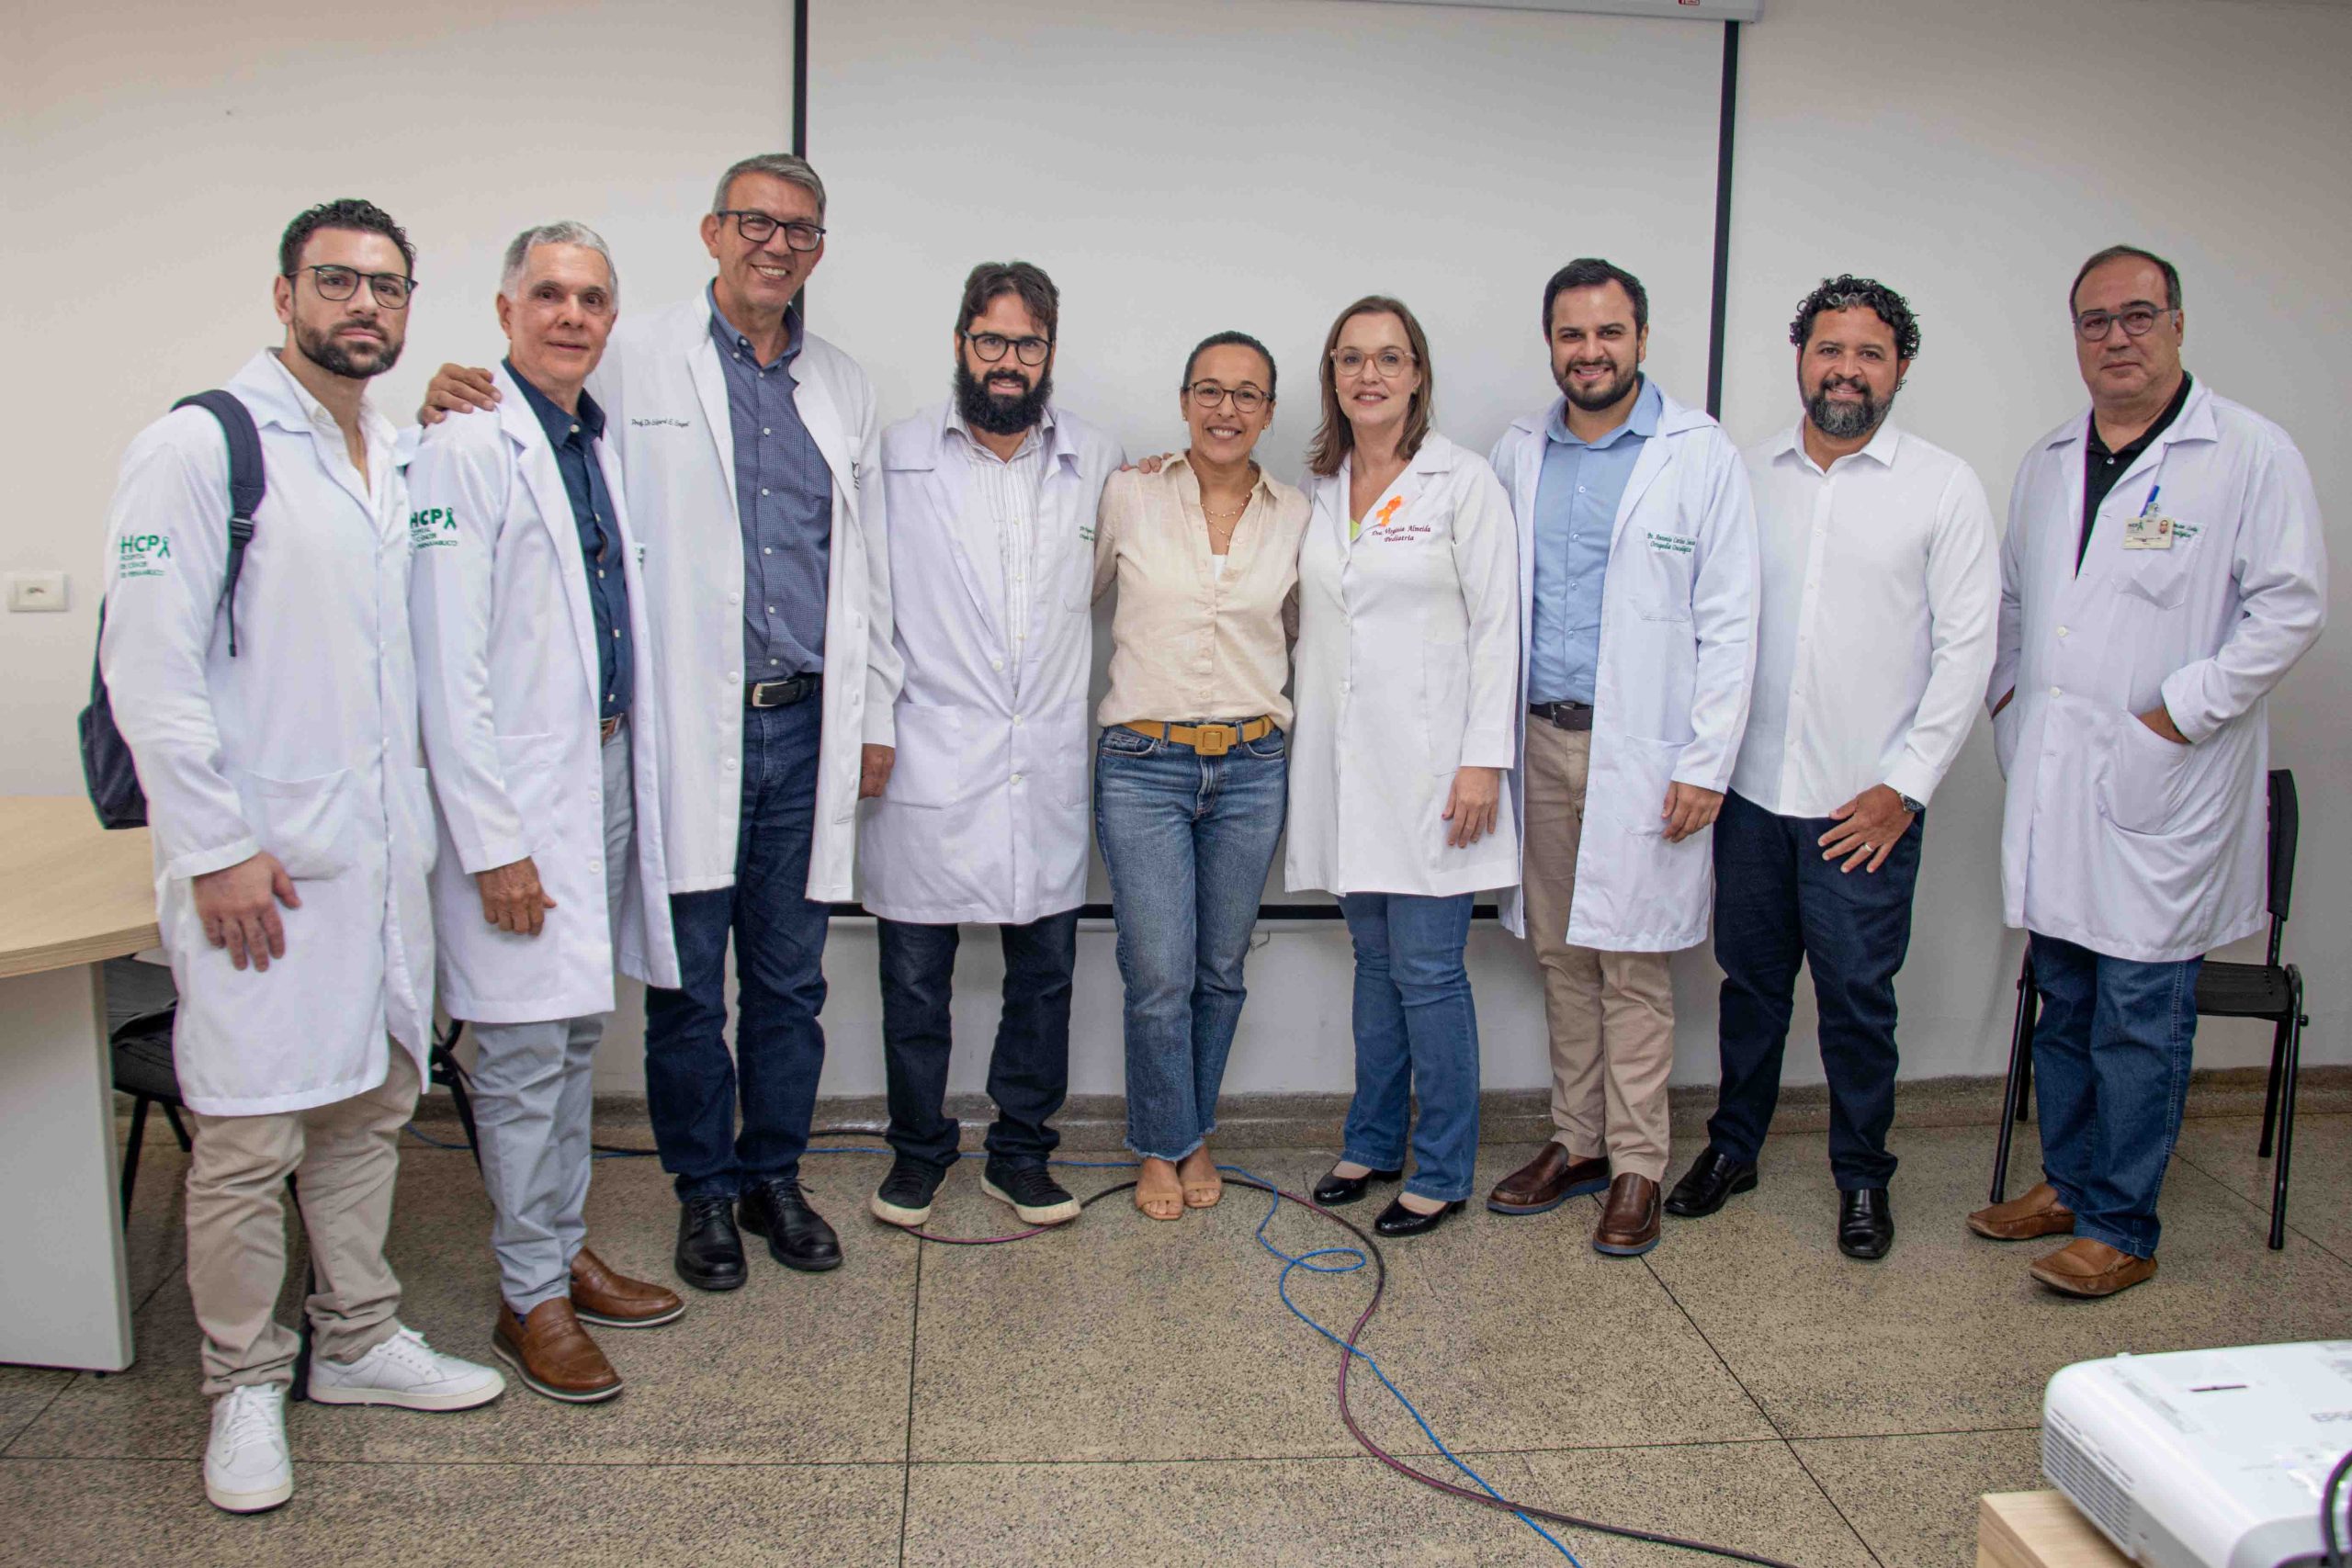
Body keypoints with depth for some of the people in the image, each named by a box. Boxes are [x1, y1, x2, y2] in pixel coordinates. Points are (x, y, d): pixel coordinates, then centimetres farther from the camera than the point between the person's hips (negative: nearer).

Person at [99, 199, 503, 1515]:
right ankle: (246, 1384, 19)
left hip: (382, 850, 7)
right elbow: (149, 664, -13)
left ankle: (358, 1339, 31)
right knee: (248, 1138, 1)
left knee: (371, 1106, 15)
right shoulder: (202, 445, -8)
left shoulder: (401, 462, 13)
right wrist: (217, 847, -16)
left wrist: (418, 823, 14)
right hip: (255, 861, -7)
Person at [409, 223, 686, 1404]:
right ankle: (531, 1300, 13)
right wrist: (492, 842, -19)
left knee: (577, 1039, 16)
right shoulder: (465, 451, -12)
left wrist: (632, 775, 13)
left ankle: (567, 1251, 30)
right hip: (520, 795, -8)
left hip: (606, 776, 8)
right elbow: (448, 670, -17)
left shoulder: (602, 444, 13)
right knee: (524, 1057, 0)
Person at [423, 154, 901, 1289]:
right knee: (689, 986, 6)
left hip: (806, 728, 3)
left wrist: (875, 716, 13)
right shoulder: (635, 361, 0)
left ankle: (775, 1174, 29)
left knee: (790, 979, 12)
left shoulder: (842, 388, 13)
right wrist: (449, 407, -19)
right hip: (688, 727, -3)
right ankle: (705, 1187, 24)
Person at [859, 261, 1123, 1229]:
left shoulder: (1097, 463, 8)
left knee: (1044, 974, 10)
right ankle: (918, 1150, 26)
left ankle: (1021, 1153, 26)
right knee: (915, 977, 8)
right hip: (927, 762, -2)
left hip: (1049, 768, 2)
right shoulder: (898, 457, 1)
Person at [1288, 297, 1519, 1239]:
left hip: (1428, 758, -5)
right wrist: (1298, 745, 11)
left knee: (1427, 970, -2)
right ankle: (1373, 1142, 27)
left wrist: (1484, 760, -12)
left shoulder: (1462, 482, -4)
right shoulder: (1318, 488, 11)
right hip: (1343, 762, 5)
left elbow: (1496, 627, -6)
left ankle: (1442, 1173, 11)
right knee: (1373, 960, 15)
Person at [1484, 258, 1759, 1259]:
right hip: (1540, 740, 4)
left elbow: (1728, 622, -5)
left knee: (1633, 966, 1)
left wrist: (1707, 763, -11)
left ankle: (1636, 1166, 13)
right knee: (1560, 954, 11)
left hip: (1641, 752, -4)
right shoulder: (1517, 454, 10)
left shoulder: (1701, 455, -3)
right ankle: (1577, 1141, 24)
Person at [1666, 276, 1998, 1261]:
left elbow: (1967, 646, -4)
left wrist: (1904, 787, -9)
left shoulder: (1944, 487, -2)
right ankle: (1733, 1147, 31)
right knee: (1750, 979, 14)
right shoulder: (1747, 477, 6)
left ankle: (1863, 1175, 24)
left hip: (1866, 803, -2)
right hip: (1750, 790, 3)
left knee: (1857, 994, 6)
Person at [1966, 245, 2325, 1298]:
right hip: (2051, 780, 6)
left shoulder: (2251, 453, -5)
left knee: (2140, 1016, 0)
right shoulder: (2048, 461, 14)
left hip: (2162, 789, -6)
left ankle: (2121, 1228, 11)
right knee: (2062, 1003, 15)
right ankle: (2067, 1181, 30)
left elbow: (2289, 609, -10)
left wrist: (2177, 713, -14)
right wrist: (2005, 693, 10)